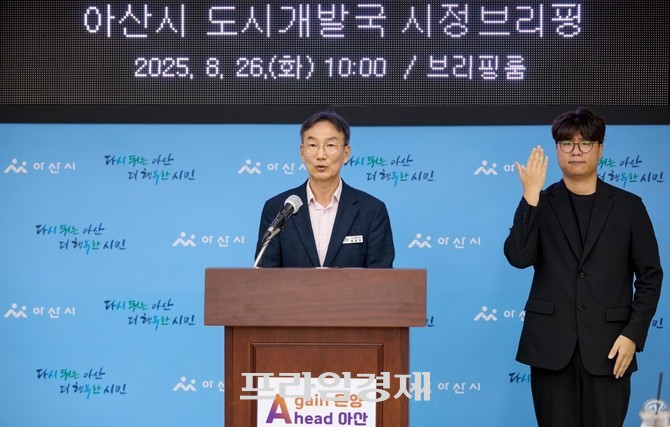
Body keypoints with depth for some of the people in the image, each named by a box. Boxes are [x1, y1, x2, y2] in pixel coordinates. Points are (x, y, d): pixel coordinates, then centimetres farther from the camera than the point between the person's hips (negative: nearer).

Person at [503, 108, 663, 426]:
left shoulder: (628, 206, 6)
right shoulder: (541, 204, 7)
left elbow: (650, 276, 5)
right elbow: (518, 257, -9)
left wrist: (633, 334, -5)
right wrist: (531, 195, -15)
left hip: (607, 347, 0)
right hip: (552, 345, 0)